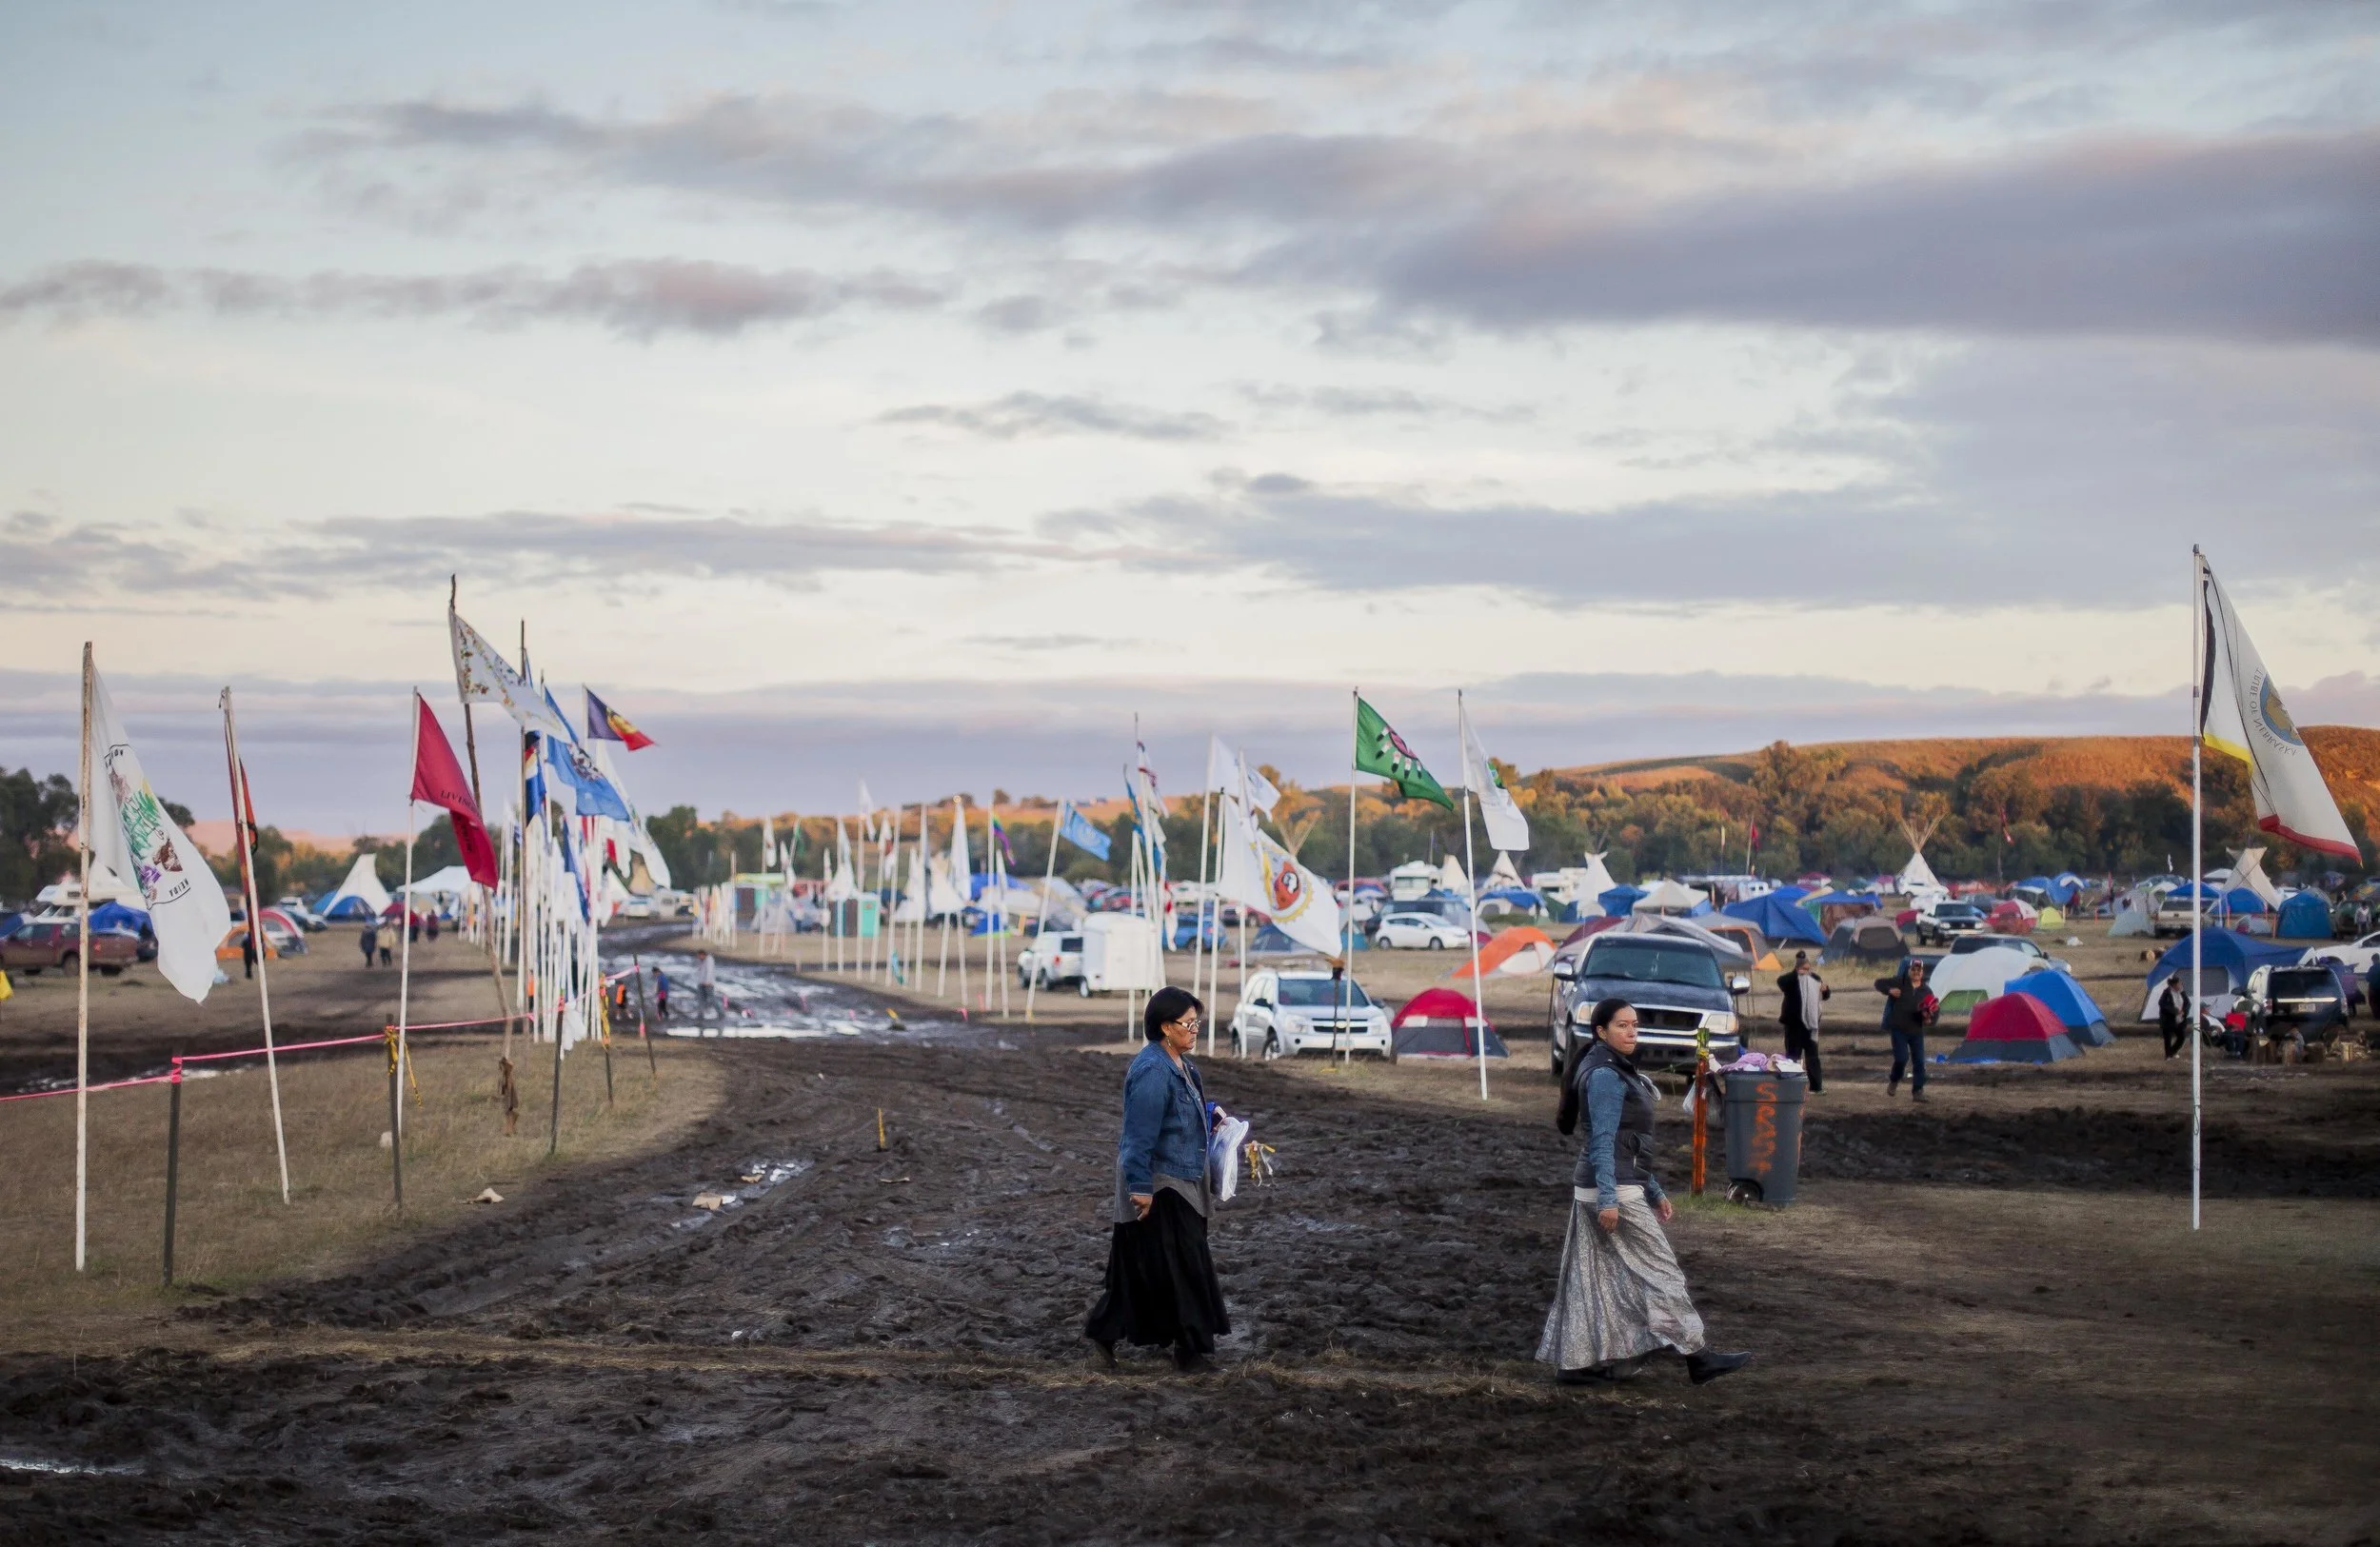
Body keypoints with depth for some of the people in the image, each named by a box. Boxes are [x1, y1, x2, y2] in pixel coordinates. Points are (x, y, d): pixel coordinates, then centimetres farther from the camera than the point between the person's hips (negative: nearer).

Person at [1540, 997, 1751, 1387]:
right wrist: (1608, 1199, -25)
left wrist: (1654, 1192, 23)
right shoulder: (1604, 1075, -14)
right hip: (1613, 1190, -10)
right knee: (1658, 1270, -6)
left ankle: (1573, 1362, 12)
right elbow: (1603, 1140, -20)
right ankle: (1697, 1358, -2)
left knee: (1594, 1277, 10)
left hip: (1620, 1187, 10)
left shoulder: (1618, 1071, 18)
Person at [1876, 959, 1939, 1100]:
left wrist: (1929, 1018, -13)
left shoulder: (1927, 992, 5)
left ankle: (1917, 1092, 3)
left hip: (1916, 1031, 3)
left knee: (1919, 1061, -3)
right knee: (1902, 1058, -16)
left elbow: (1934, 1010, 11)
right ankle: (1894, 1082, 12)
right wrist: (1889, 990, -19)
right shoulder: (1899, 983, -3)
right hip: (1899, 1029, -3)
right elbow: (1879, 983, 1)